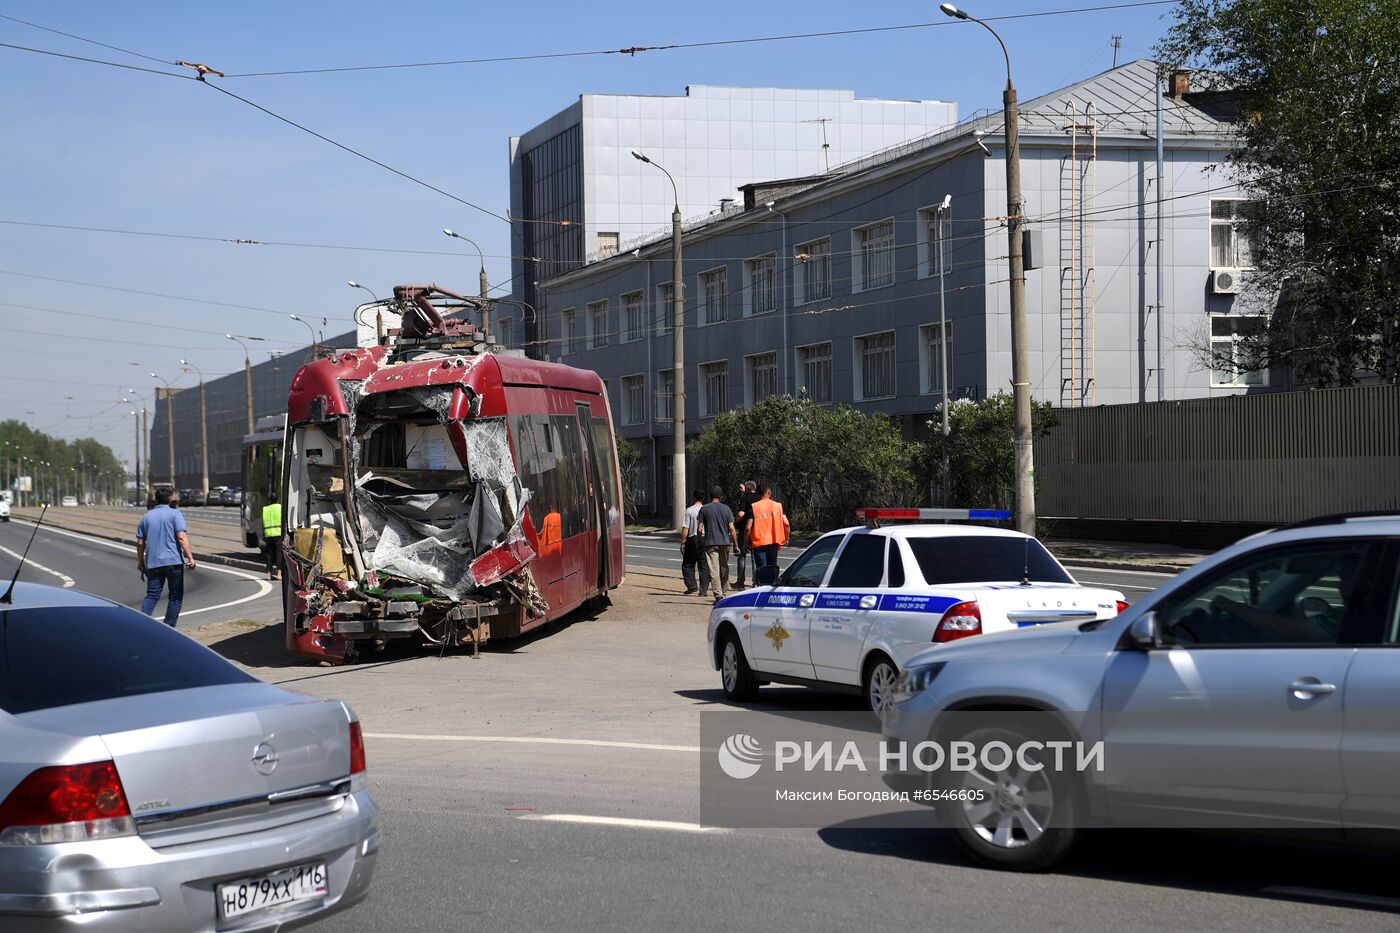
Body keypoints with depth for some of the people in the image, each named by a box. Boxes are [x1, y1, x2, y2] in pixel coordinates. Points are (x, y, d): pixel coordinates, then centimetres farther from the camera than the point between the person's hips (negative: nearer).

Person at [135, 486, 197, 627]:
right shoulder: (175, 514, -2)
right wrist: (190, 557, -13)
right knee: (175, 597, 6)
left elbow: (140, 543, 12)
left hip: (153, 563, 4)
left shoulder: (146, 516, 11)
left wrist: (140, 562, 22)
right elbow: (181, 537, -13)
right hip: (173, 561, -4)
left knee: (152, 595, 5)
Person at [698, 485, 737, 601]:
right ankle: (724, 590, 25)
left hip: (710, 543, -2)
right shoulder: (726, 509, 3)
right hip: (725, 542, 2)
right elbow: (731, 529, -2)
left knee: (714, 571, -4)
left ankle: (718, 595, -10)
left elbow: (700, 529, -4)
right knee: (724, 568, 18)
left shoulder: (704, 509, 0)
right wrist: (736, 545, 2)